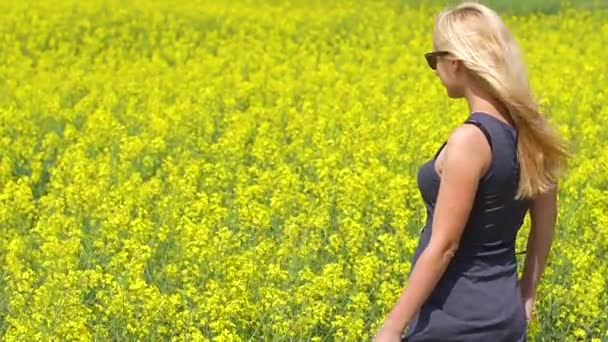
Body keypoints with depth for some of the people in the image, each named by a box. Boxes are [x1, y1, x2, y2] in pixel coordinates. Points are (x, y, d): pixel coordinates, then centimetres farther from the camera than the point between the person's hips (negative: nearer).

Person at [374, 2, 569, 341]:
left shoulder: (470, 139, -21)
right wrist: (525, 296, 27)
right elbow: (545, 226, 15)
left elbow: (444, 246, -20)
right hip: (504, 315, 8)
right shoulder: (530, 133, 4)